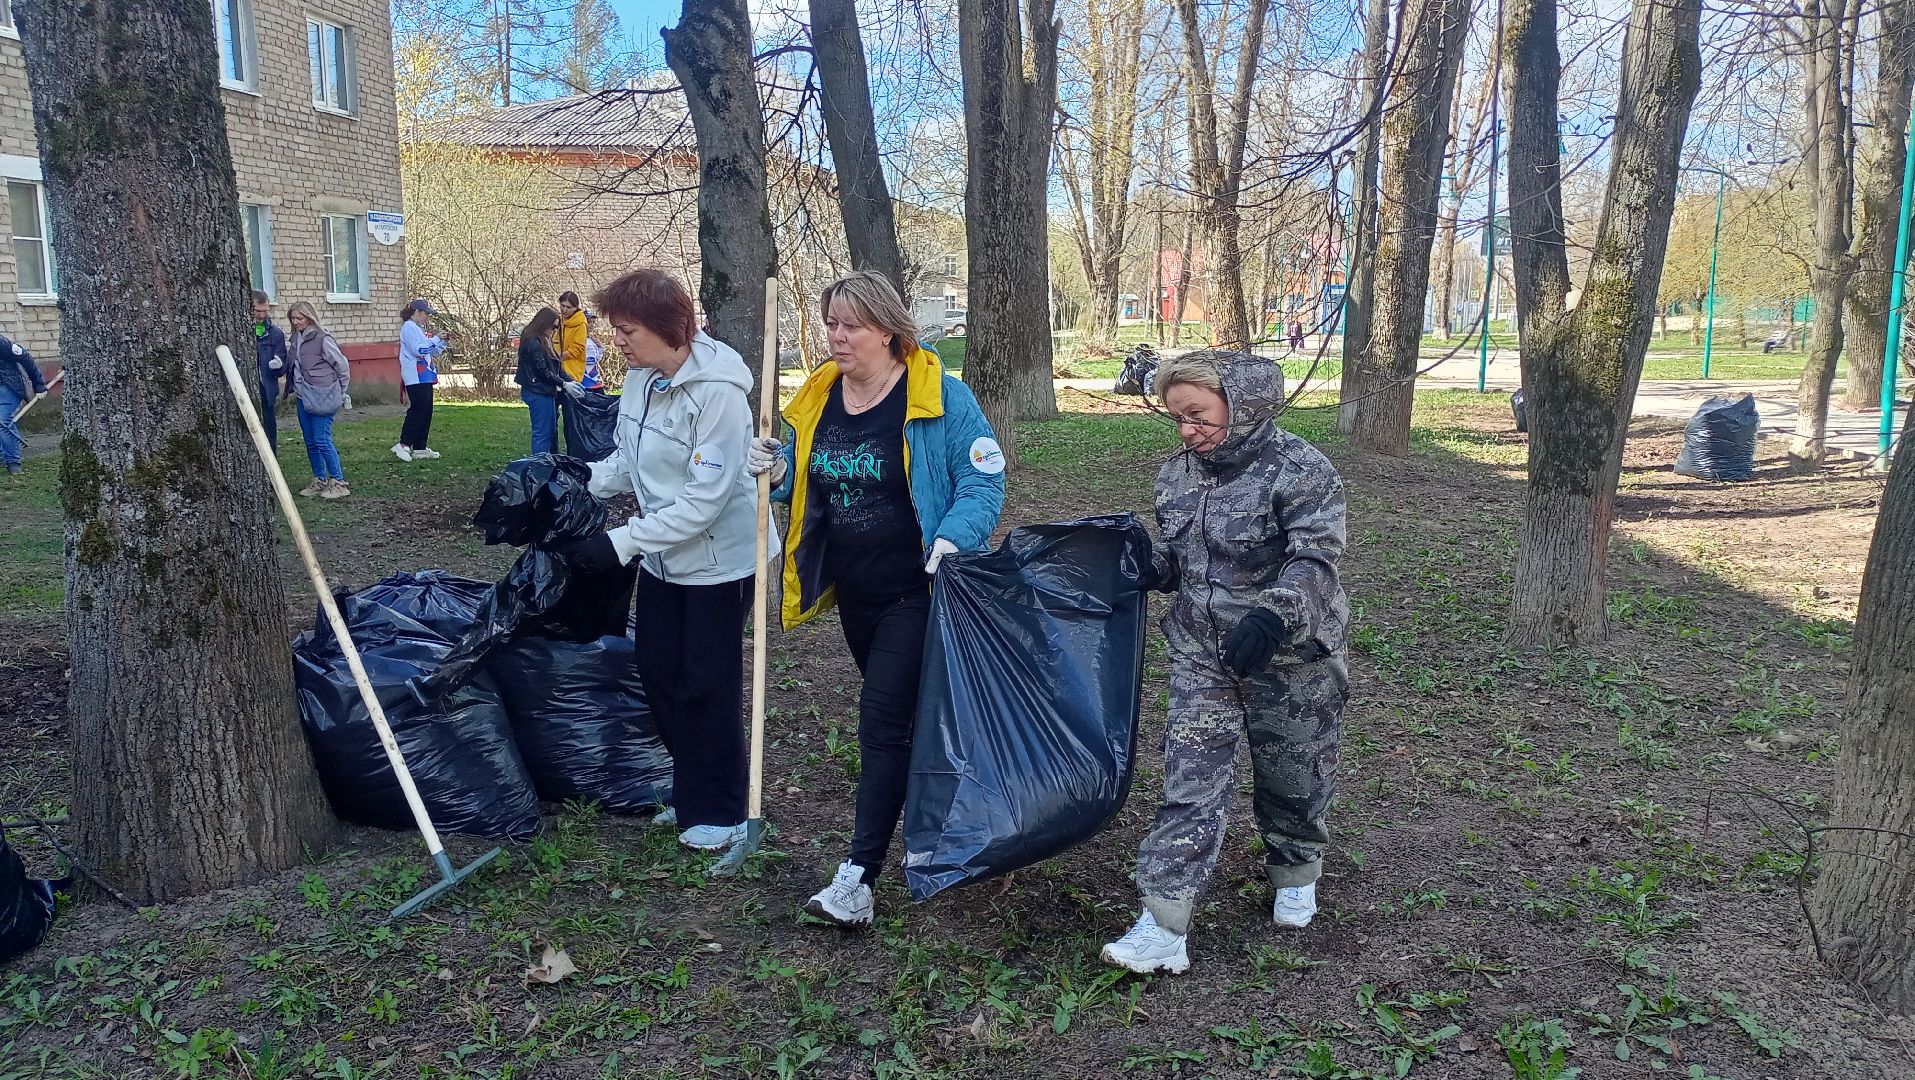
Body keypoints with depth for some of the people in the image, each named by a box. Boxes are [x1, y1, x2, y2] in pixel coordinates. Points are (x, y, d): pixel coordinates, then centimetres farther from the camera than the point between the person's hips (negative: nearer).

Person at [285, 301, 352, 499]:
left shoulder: (322, 338, -12)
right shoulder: (294, 339, 10)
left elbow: (342, 365, -7)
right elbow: (293, 366, 20)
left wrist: (340, 393, -1)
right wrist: (294, 388, 6)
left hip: (322, 397, -8)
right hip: (303, 397, 8)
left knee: (322, 441, -9)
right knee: (310, 442, 11)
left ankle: (338, 482, 0)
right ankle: (320, 481, 22)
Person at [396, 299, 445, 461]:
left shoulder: (418, 329, 22)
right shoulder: (409, 327, -9)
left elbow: (430, 352, 25)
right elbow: (418, 350, -20)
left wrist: (443, 341, 11)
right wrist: (436, 339, -14)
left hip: (424, 376, 10)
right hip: (415, 377, -10)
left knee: (426, 412, 8)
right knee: (418, 409, -13)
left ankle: (420, 448, 10)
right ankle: (403, 445, -11)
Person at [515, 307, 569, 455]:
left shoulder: (544, 341, 15)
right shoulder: (533, 342, -14)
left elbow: (556, 367, 14)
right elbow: (542, 371, -18)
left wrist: (572, 381, 3)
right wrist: (563, 384, -13)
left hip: (546, 392, 10)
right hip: (539, 393, -10)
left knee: (552, 431, 13)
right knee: (542, 433, -7)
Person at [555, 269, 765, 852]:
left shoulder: (718, 391, -25)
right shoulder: (640, 376, 1)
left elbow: (705, 498, -26)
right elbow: (629, 464, 11)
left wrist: (623, 542, -25)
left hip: (718, 559, -8)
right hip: (662, 557, 8)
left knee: (708, 686, 2)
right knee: (658, 672, 15)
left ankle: (719, 811, 20)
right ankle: (690, 790, 33)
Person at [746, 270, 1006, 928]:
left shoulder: (938, 397, -13)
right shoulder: (819, 398, 5)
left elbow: (984, 480, -11)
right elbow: (808, 484, 17)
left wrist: (954, 538, -28)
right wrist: (779, 471, -5)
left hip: (915, 591, -7)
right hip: (853, 590, 7)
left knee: (883, 720, -10)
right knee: (893, 708, 19)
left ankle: (858, 875, -6)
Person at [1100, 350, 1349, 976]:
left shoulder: (1300, 470, -15)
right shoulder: (1179, 473, 5)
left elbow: (1313, 561, -24)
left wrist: (1273, 616, -41)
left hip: (1290, 658, -4)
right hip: (1202, 654, 5)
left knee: (1291, 776, 14)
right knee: (1191, 779, -2)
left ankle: (1295, 873, 44)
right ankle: (1164, 929, -2)